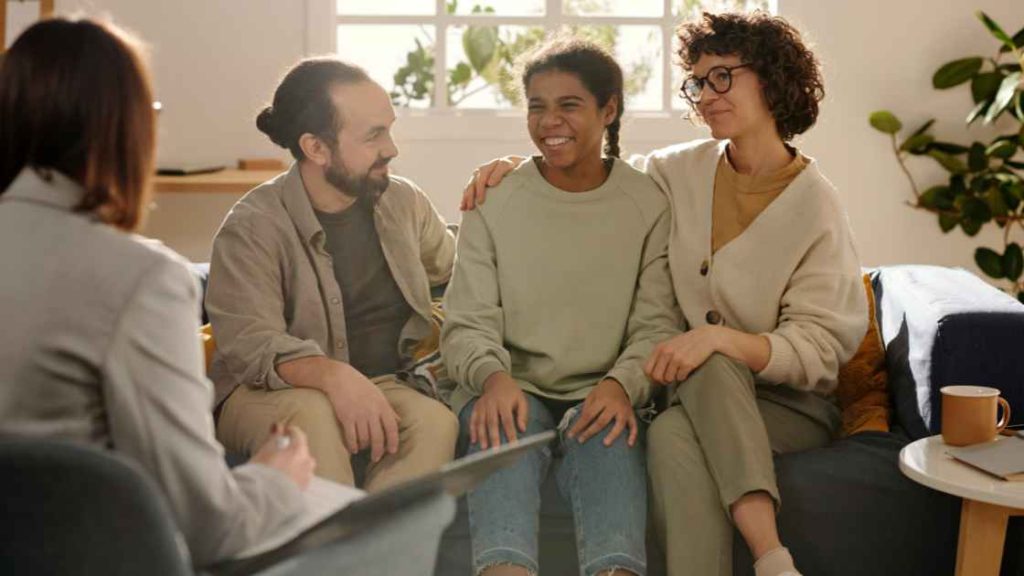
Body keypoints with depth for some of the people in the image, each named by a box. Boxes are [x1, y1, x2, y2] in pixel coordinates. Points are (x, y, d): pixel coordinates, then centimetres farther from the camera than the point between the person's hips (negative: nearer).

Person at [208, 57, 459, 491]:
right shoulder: (252, 228, -9)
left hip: (380, 389, 4)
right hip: (265, 397, -4)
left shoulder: (404, 202, 10)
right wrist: (332, 375, -40)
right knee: (310, 413, -39)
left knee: (435, 421, -30)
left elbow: (454, 264, 30)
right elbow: (249, 343, -22)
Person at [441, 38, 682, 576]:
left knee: (608, 435, -35)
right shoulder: (493, 200, 8)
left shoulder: (649, 204, 7)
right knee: (508, 424, -35)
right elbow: (467, 323, 2)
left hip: (600, 395, 0)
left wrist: (621, 384, -21)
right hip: (512, 389, 0)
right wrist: (494, 376, -20)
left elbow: (657, 324, 1)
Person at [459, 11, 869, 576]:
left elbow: (819, 348, -11)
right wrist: (513, 166, 1)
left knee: (685, 412, -35)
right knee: (675, 439, -34)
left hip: (787, 402, -3)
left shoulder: (816, 206, -6)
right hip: (691, 393, 3)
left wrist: (720, 338, -27)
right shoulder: (679, 172, 5)